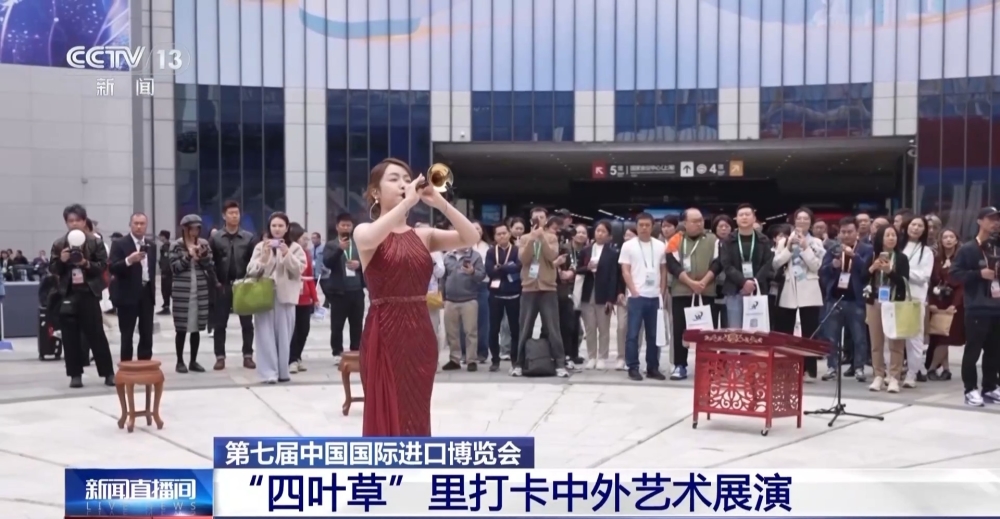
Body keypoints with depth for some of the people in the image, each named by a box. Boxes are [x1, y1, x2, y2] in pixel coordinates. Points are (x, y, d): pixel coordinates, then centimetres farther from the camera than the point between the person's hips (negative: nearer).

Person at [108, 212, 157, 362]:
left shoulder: (151, 246, 14)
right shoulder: (119, 244, -4)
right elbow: (112, 268, -13)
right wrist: (129, 260, -29)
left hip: (147, 294, 5)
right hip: (128, 295, -5)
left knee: (147, 335, 6)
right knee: (127, 336, -1)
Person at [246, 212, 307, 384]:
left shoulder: (295, 248, 8)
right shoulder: (260, 246, 10)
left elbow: (298, 270, -2)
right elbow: (251, 271, 3)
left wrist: (286, 254, -14)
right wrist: (264, 256, -12)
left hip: (285, 296, 0)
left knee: (284, 335, 1)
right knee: (266, 335, -5)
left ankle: (282, 371, 11)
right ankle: (268, 372, -4)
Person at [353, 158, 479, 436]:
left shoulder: (424, 235, 9)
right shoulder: (364, 232, 0)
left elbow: (471, 238, -4)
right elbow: (370, 239, -25)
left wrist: (440, 202, -13)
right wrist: (408, 201, -23)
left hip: (420, 335, 4)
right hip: (383, 336, -4)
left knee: (415, 418, 10)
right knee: (386, 417, 0)